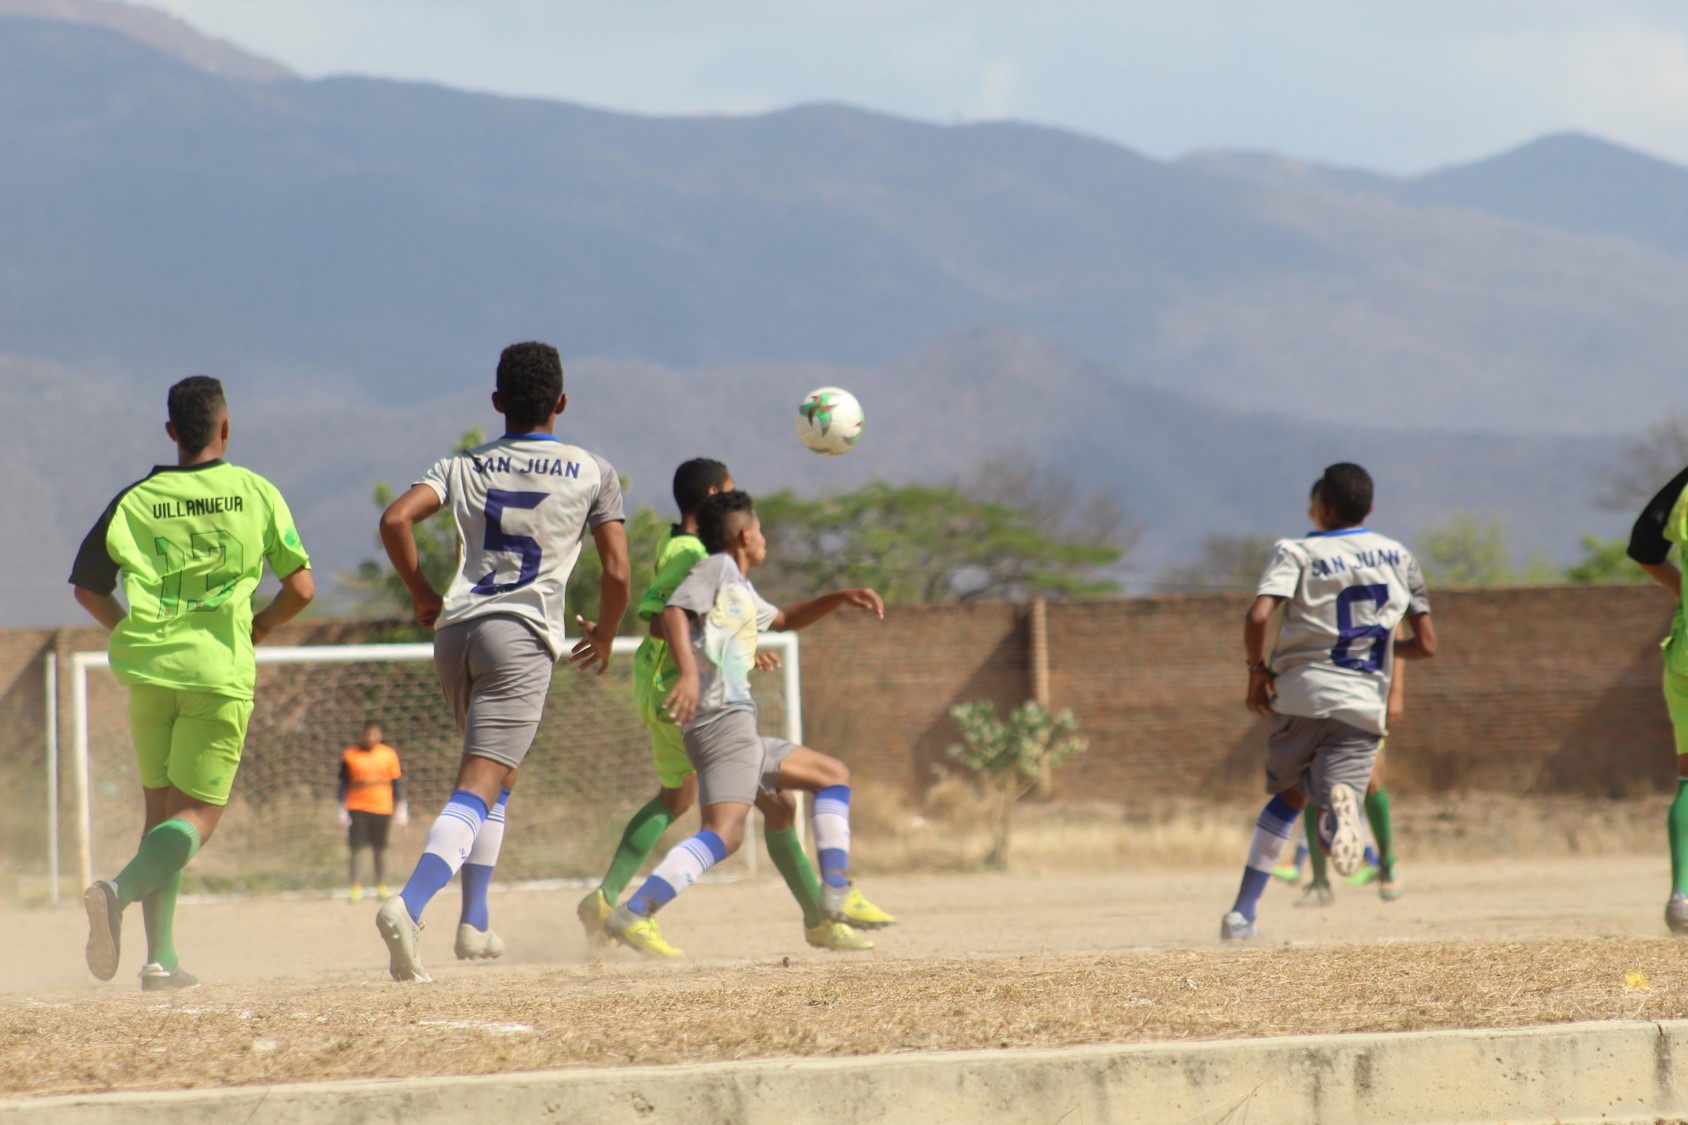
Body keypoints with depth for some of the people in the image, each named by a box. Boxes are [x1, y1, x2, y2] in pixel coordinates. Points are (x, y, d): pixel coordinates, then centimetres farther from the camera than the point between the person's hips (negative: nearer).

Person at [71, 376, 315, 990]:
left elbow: (88, 587, 4)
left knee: (161, 808, 14)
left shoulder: (138, 499, 4)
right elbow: (301, 587, -1)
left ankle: (161, 956, 6)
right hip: (220, 673, -3)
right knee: (199, 814, 0)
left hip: (148, 671, 3)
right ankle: (122, 888, -28)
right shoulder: (255, 492, 1)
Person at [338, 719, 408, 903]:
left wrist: (402, 809, 5)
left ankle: (382, 889, 14)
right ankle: (356, 889, -7)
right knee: (355, 849, -8)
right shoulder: (350, 756, 2)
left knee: (379, 850, 6)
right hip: (357, 809, -1)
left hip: (382, 809, 1)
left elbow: (397, 783, 9)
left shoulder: (389, 755, 6)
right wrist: (342, 810, -1)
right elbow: (343, 785, 5)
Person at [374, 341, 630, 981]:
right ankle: (409, 905, -35)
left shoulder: (465, 467, 13)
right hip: (522, 636, -5)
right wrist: (604, 635, 22)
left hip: (455, 630, 5)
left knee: (497, 777, 25)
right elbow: (616, 573, 3)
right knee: (480, 786, -13)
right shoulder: (592, 474, 8)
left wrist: (420, 594, 12)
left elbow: (395, 520, -2)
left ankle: (475, 924, 22)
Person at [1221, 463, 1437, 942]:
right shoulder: (1398, 557, 12)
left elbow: (1258, 617, -16)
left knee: (1289, 795, 25)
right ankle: (1339, 805, -40)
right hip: (1363, 706, 0)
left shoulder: (1297, 552, 2)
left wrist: (1257, 670, 1)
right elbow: (1426, 645, 11)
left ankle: (1242, 915, 14)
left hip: (1299, 697, 0)